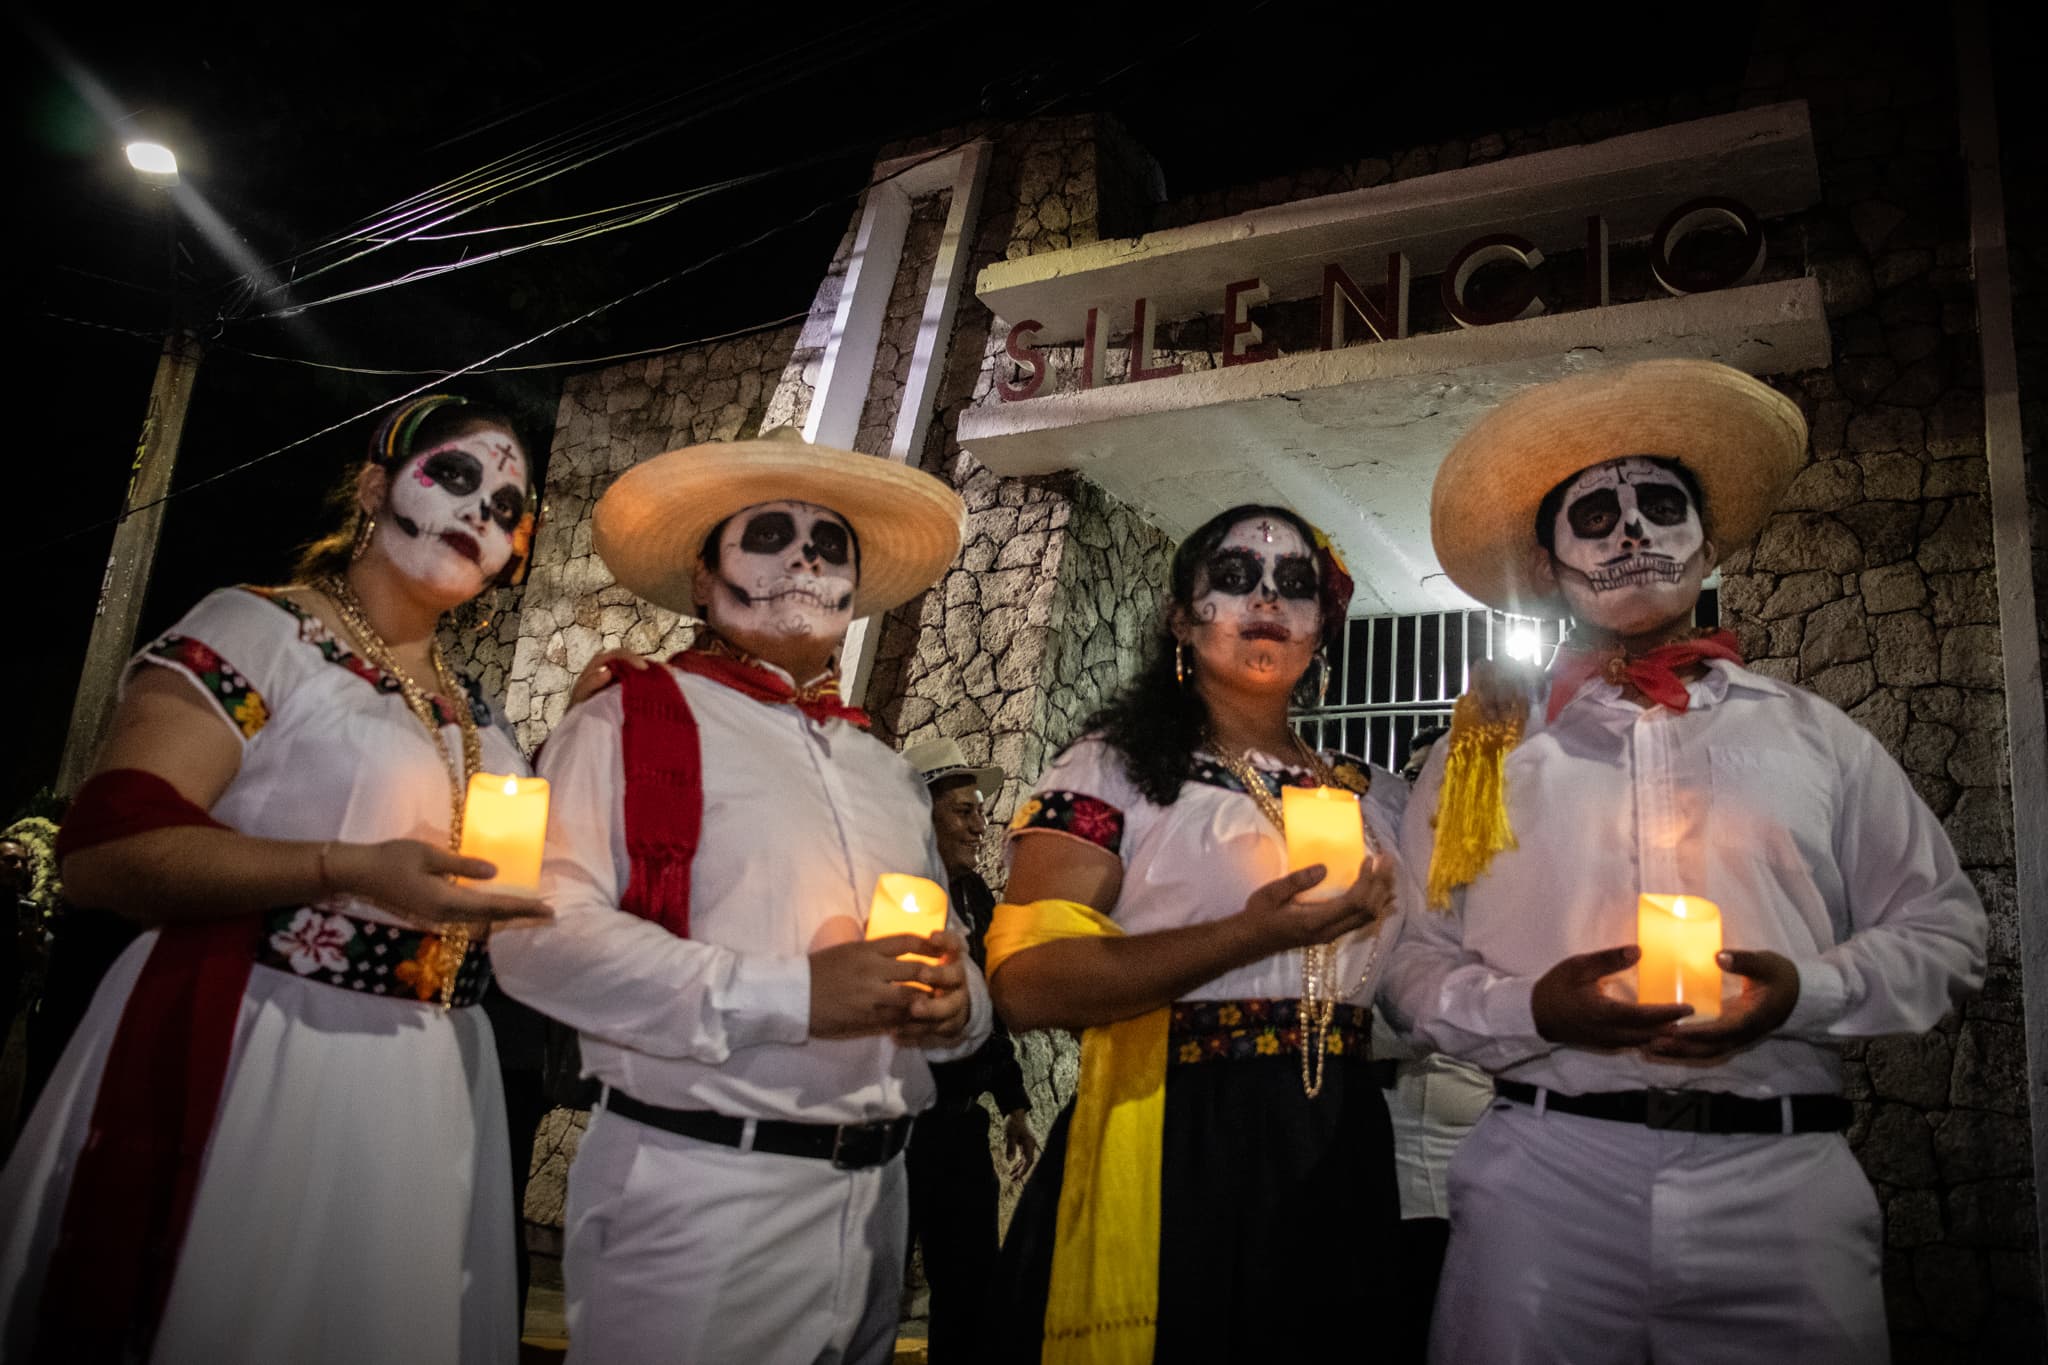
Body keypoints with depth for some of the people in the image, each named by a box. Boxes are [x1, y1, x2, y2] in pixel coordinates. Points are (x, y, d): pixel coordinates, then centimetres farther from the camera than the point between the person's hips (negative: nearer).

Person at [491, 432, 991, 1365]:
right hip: (695, 1190, -6)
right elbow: (541, 933, -15)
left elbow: (952, 959, 19)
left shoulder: (887, 771, 17)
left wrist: (955, 1004, -6)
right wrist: (790, 995, -20)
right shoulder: (632, 722, -3)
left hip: (874, 1193, 6)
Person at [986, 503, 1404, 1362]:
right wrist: (1252, 936, -24)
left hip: (1339, 1159, 5)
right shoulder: (1112, 769, -4)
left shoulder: (1376, 797, 11)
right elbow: (1025, 984, -16)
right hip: (1168, 1159, -5)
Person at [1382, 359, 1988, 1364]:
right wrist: (1532, 1009, -12)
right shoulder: (1488, 750, 9)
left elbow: (1943, 929, 13)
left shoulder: (1815, 737, 12)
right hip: (1545, 1177, -1)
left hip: (1782, 1183, 1)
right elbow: (1410, 961, 7)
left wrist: (1805, 991, -6)